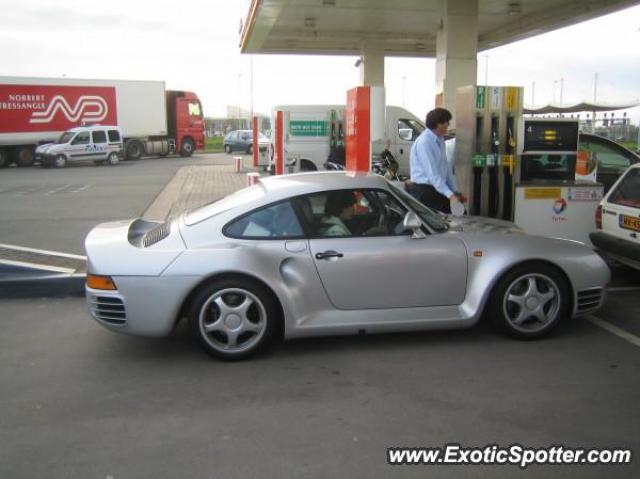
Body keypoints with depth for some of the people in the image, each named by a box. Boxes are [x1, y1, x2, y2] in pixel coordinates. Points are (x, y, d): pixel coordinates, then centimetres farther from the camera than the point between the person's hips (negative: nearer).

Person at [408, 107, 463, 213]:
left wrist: (456, 192, 11)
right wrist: (450, 195, -29)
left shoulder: (440, 140, 9)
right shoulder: (424, 142, -18)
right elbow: (432, 173, -24)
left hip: (438, 189, 9)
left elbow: (446, 168, 14)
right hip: (424, 191, -9)